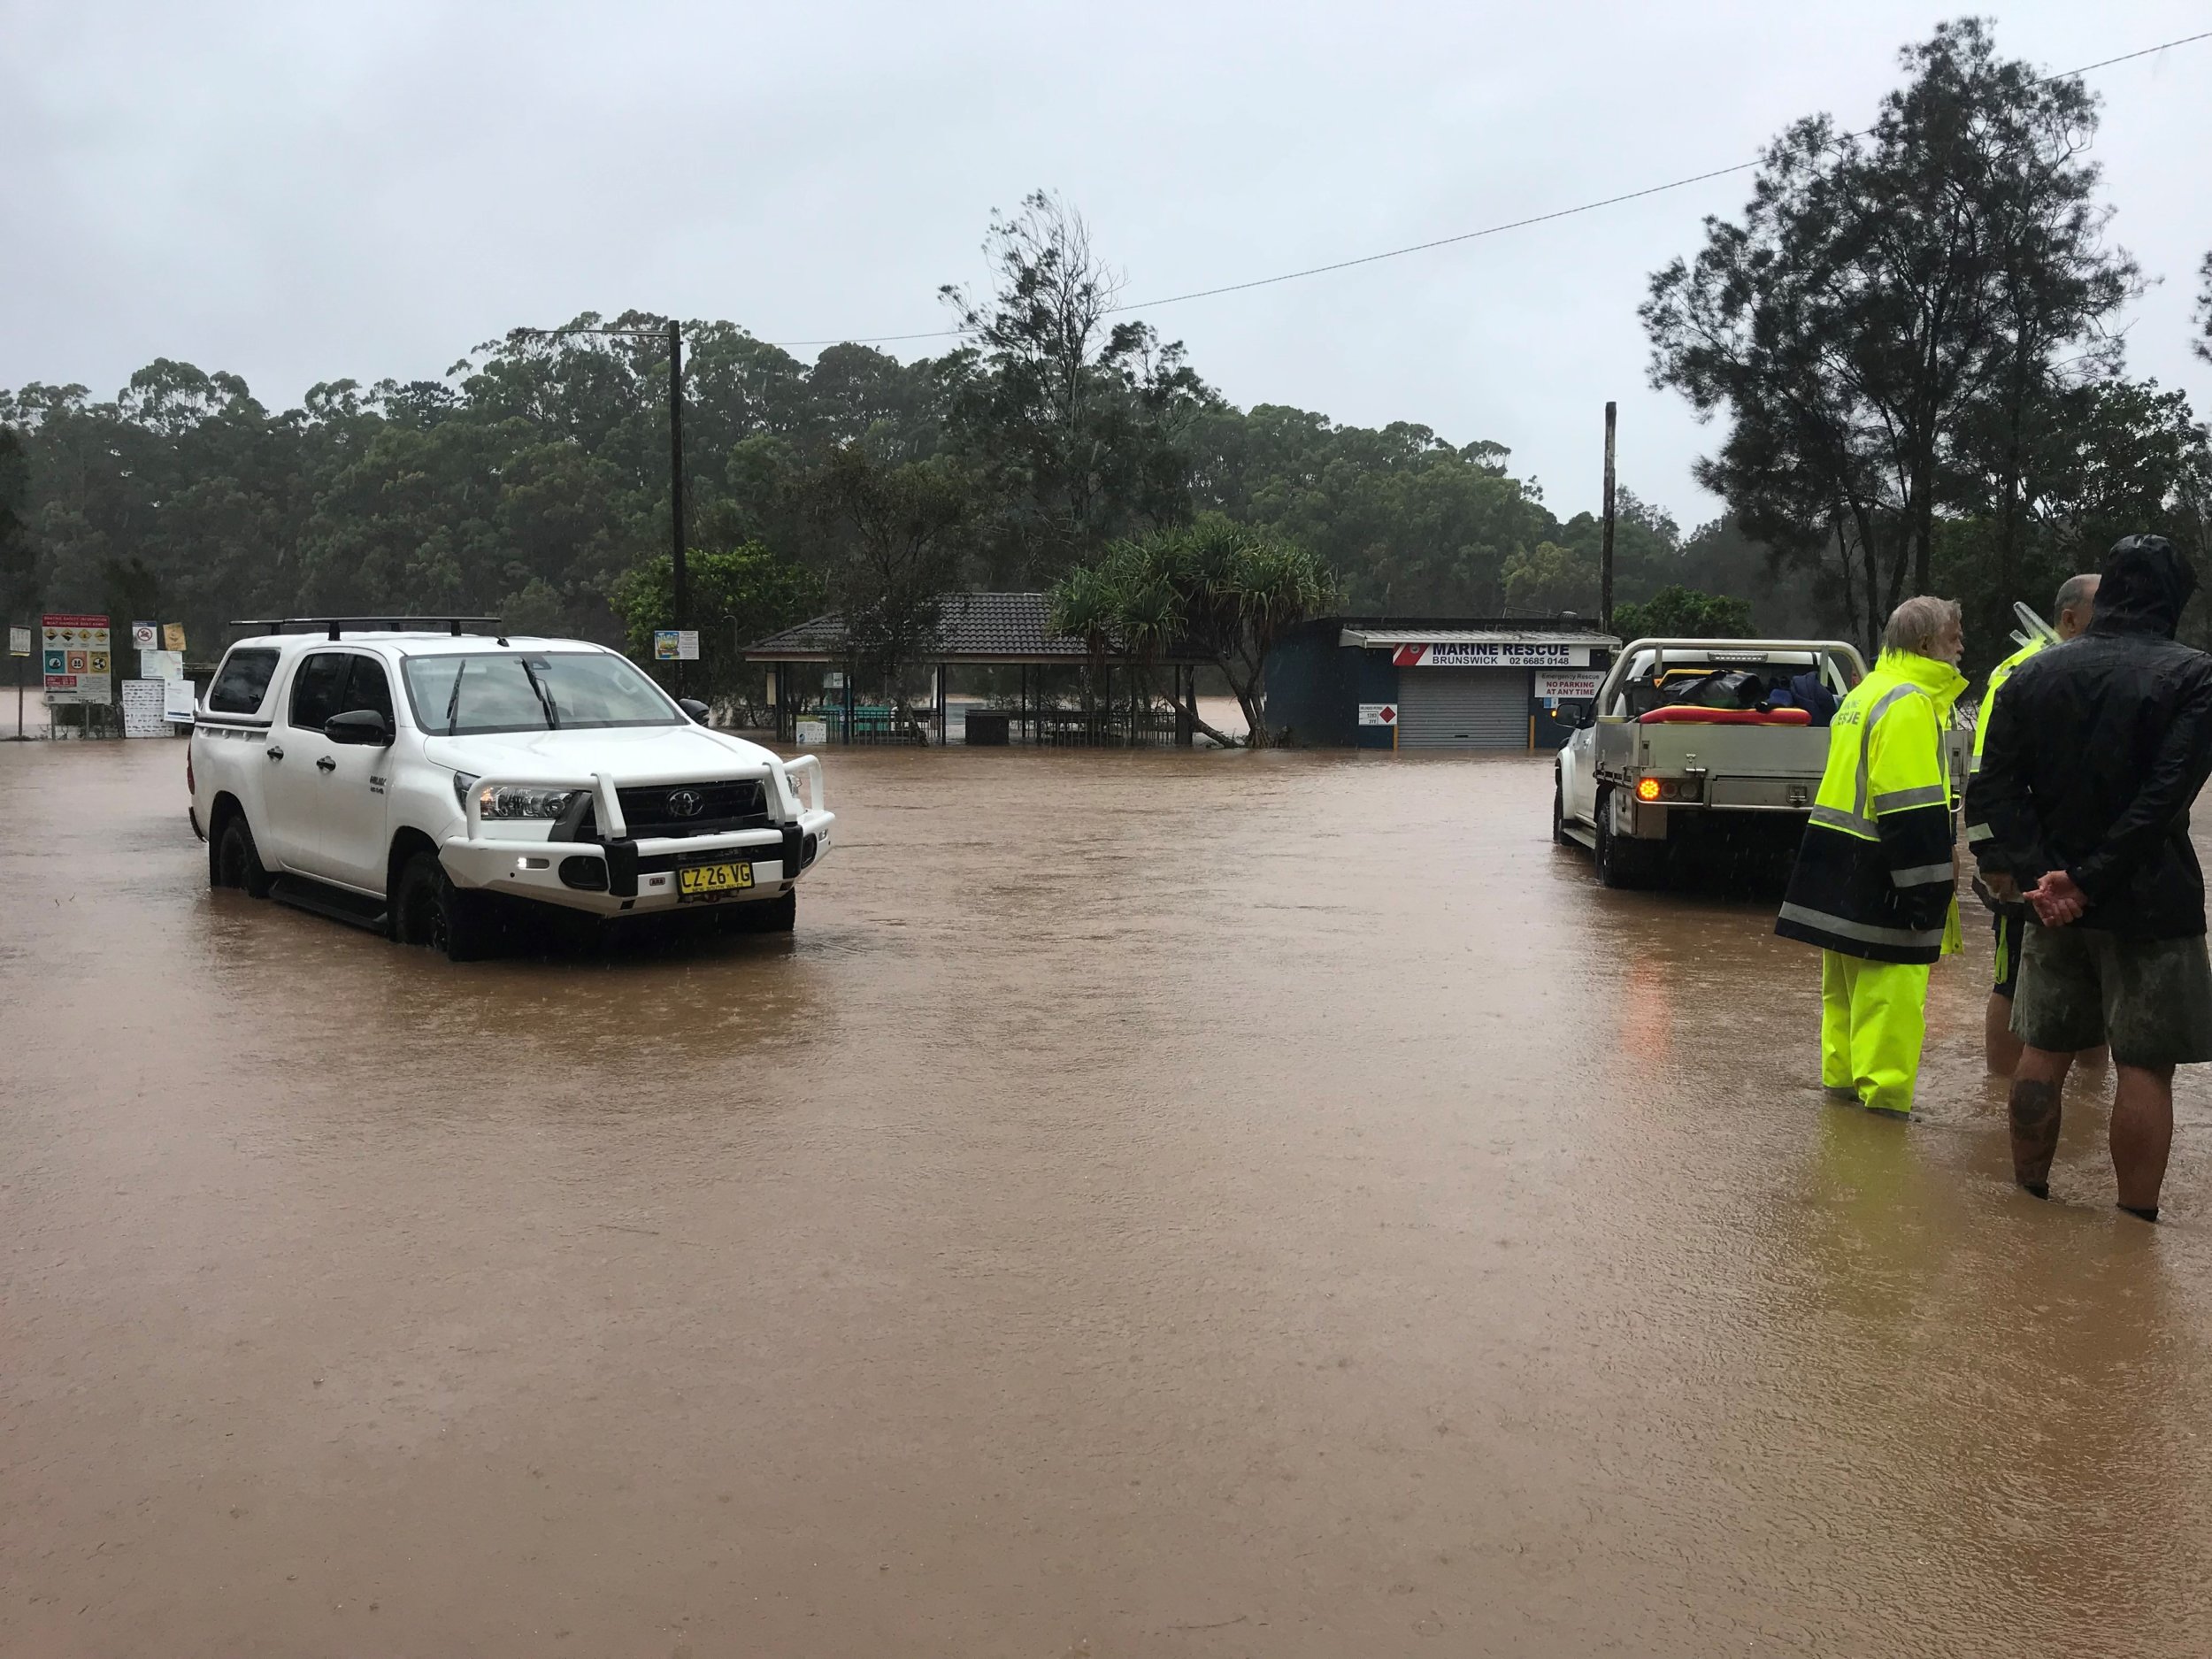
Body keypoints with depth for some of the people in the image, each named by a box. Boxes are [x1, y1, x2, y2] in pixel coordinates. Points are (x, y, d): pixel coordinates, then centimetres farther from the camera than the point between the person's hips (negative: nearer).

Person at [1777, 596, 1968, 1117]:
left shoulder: (1866, 693, 17)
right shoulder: (1910, 703, -15)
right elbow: (1915, 809, -22)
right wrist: (1931, 887, -20)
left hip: (1840, 876, 10)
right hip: (1878, 879, -10)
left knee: (1846, 984, 17)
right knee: (1890, 983, -4)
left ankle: (1842, 1074, 26)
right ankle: (1884, 1091, -1)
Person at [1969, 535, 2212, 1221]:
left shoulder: (2032, 675, 5)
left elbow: (1995, 787, -4)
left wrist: (2037, 874, -12)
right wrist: (2089, 881, -17)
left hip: (2053, 900, 4)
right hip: (2148, 905, -4)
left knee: (2042, 1051, 14)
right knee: (2144, 1066, 2)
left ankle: (2029, 1197, 23)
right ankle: (2136, 1222, 6)